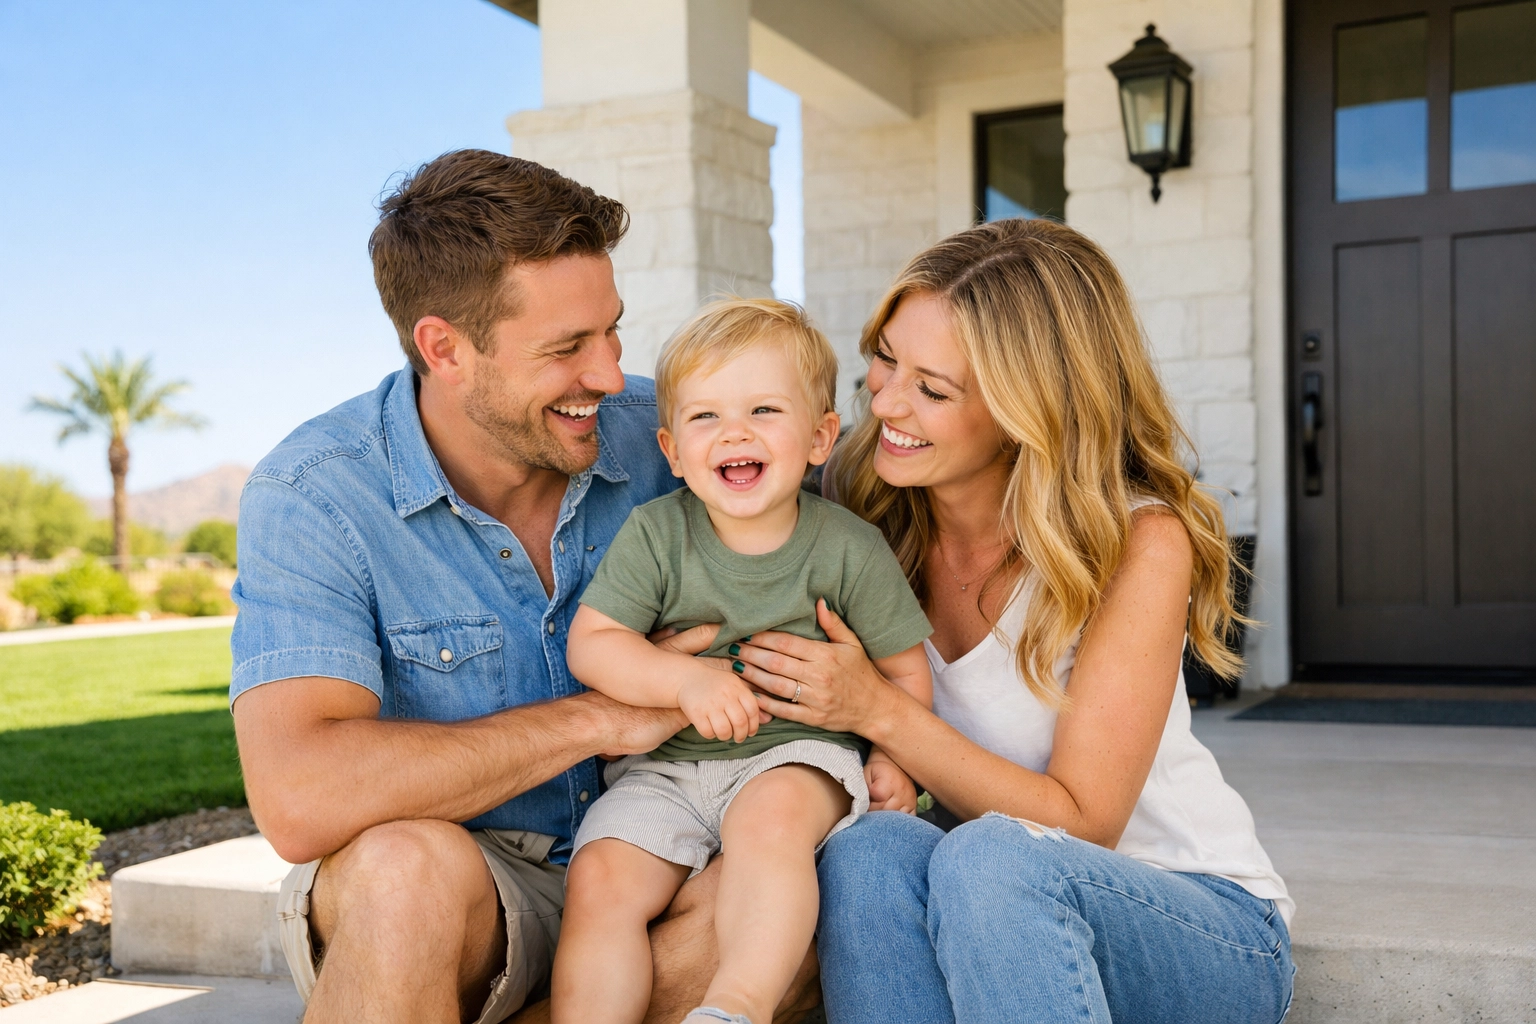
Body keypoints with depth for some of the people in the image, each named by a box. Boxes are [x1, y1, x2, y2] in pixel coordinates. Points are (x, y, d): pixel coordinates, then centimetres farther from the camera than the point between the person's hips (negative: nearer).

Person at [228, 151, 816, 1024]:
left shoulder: (655, 434, -5)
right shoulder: (313, 494, -16)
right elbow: (300, 802, -30)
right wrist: (600, 716, -25)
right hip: (439, 889, -3)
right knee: (408, 866, -38)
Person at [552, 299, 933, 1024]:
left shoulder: (850, 548, -3)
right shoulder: (654, 536, -2)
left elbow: (904, 669, 6)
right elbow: (590, 645, -6)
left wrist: (895, 760, -9)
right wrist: (686, 679, -21)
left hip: (797, 753, -2)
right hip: (666, 765, 2)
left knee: (770, 818, -34)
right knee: (599, 878, -18)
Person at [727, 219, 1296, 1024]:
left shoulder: (1140, 544, -18)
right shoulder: (867, 518, -5)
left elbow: (1079, 824, -17)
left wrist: (879, 710, -26)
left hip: (1210, 926, -3)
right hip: (986, 914, 4)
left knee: (988, 858, -36)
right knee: (868, 852, -31)